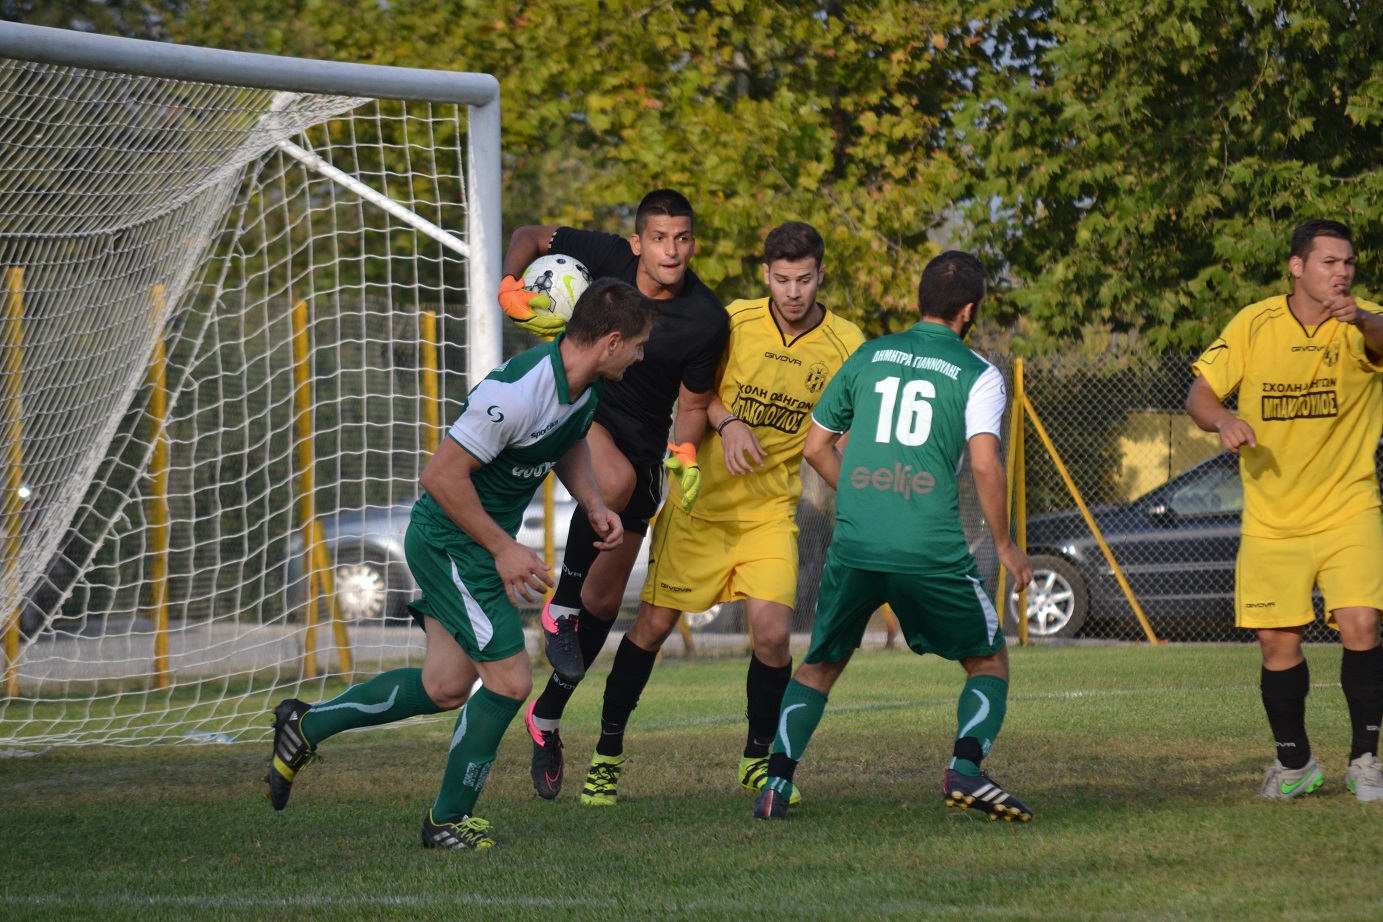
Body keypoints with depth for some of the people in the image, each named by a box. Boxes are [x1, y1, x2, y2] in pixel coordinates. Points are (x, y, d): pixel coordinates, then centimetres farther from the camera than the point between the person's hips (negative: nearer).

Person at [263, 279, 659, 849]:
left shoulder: (586, 385, -1)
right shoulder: (516, 394, -30)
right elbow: (441, 475, -26)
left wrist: (594, 506, 4)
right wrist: (504, 549, -21)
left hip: (480, 541, 10)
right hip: (451, 541, -10)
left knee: (445, 687, 13)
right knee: (509, 681, -8)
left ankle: (307, 724, 27)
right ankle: (449, 821, 8)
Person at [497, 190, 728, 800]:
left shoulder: (706, 319, -15)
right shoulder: (605, 257, -15)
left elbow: (692, 405, -3)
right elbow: (529, 237, 2)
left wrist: (686, 455, -21)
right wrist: (511, 291, -15)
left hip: (641, 444, 2)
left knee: (605, 598, 5)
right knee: (617, 480, -38)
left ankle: (547, 717, 25)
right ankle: (561, 607, -19)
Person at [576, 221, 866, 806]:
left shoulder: (845, 345, -6)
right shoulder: (733, 323, -8)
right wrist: (727, 422, -14)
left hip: (771, 511, 0)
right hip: (699, 501, 0)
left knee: (773, 636, -14)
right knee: (653, 625, 1)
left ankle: (758, 758, 10)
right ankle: (607, 752, 18)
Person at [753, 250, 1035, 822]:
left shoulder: (868, 357, 15)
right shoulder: (977, 374, 3)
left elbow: (817, 446, 19)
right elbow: (985, 464, -9)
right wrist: (1003, 544, 3)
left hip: (854, 544, 3)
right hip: (933, 552, -3)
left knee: (819, 665, 19)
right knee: (988, 662, 14)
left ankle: (776, 782, 3)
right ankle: (965, 768, -10)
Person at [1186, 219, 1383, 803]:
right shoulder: (1255, 325, -2)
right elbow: (1200, 393, -1)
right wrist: (1222, 419, -24)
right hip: (1271, 519, 2)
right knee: (1278, 644, 3)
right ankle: (1295, 764, 23)